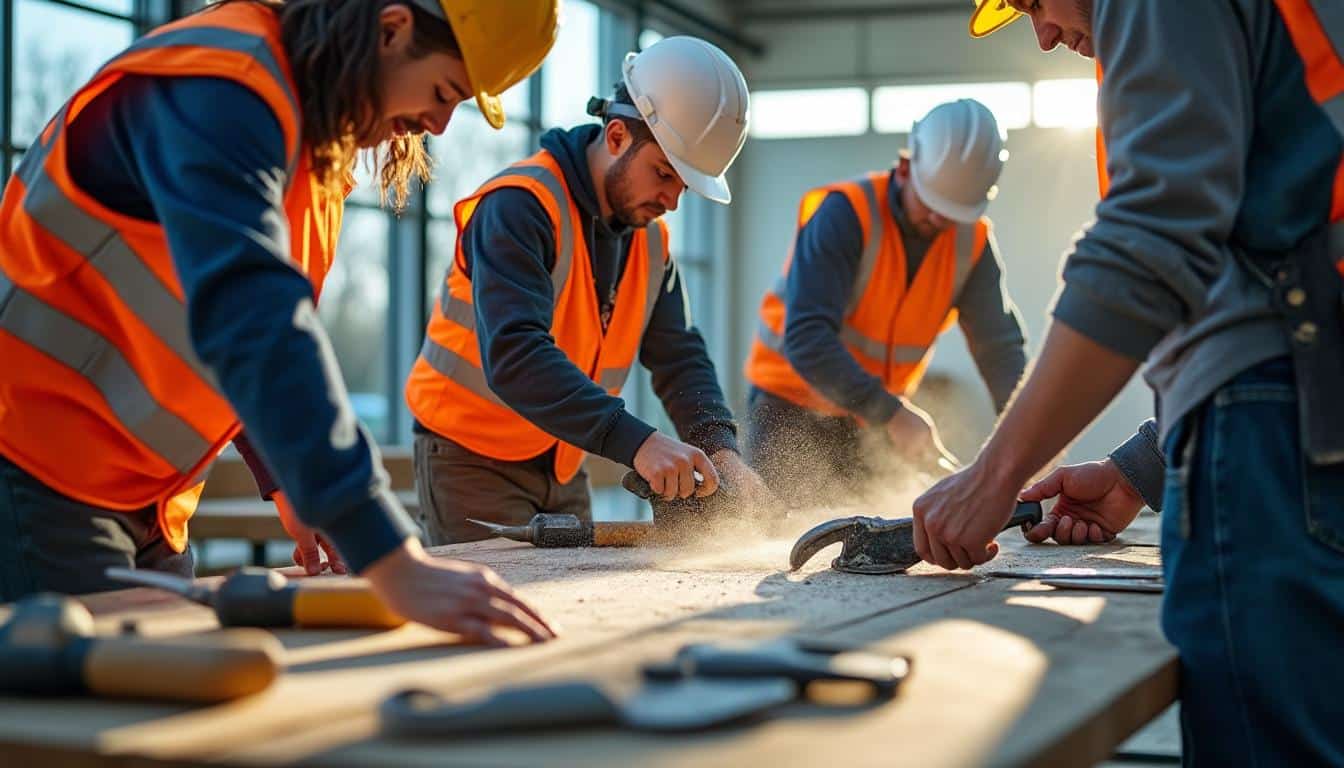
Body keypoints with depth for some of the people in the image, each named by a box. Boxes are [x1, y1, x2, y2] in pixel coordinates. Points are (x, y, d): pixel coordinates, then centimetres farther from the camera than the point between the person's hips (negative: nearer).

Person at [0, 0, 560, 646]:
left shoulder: (315, 138, 8)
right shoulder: (219, 91, -22)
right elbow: (250, 319, -35)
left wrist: (294, 485, 4)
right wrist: (392, 560, -42)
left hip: (145, 497, 9)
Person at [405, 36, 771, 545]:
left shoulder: (651, 237, 3)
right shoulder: (520, 205, -23)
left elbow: (678, 356, 2)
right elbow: (513, 356, -36)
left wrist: (720, 449, -18)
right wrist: (634, 441, -44)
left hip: (563, 467, 7)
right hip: (473, 458, -7)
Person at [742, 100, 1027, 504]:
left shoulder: (973, 243, -6)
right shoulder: (844, 214, -23)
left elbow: (1000, 345, -10)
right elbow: (806, 337, -31)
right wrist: (891, 413, -37)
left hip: (875, 418, 5)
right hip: (791, 404, -5)